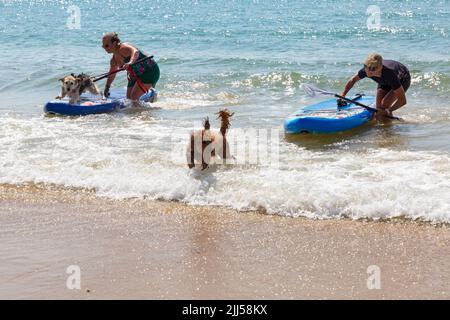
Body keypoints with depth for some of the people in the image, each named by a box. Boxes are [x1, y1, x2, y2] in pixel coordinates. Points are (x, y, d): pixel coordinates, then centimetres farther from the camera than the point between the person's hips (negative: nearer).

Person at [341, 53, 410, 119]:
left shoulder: (389, 74, -46)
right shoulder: (366, 70, -32)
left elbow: (402, 101, -42)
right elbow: (353, 80, -8)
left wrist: (387, 111, -48)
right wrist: (343, 95, -12)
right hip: (385, 82, 5)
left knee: (384, 104, -21)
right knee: (379, 107, -4)